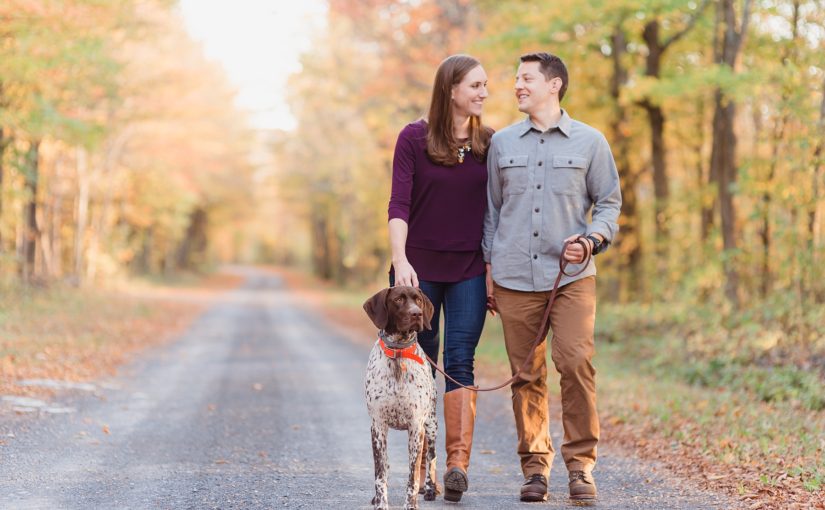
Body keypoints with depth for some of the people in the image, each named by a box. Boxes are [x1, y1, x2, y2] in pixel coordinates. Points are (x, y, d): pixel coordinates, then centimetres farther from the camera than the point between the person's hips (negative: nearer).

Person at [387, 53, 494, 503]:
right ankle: (422, 466, 13)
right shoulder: (414, 138, -2)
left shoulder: (490, 143, 6)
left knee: (460, 361, -10)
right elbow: (399, 204, -9)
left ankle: (458, 463, -17)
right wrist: (400, 259, -21)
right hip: (420, 267, -1)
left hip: (469, 271, 1)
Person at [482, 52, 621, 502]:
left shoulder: (589, 141, 7)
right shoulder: (502, 143, 13)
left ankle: (580, 465, -5)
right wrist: (488, 270, 12)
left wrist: (591, 240, -9)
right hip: (514, 277, 2)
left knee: (576, 363, -15)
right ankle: (534, 466, 11)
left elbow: (609, 203, 10)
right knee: (526, 375, 1)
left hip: (571, 276, -2)